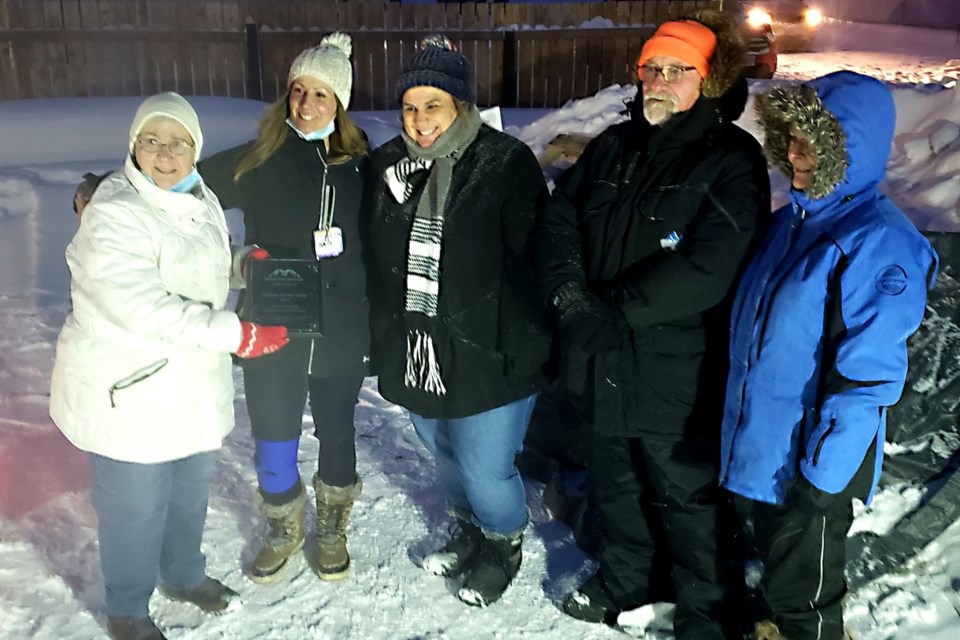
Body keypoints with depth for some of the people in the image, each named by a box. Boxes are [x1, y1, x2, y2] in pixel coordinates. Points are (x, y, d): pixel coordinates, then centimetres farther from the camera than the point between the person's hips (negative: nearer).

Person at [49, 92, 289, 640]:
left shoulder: (203, 201, 5)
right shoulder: (114, 215, -21)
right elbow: (142, 309, -32)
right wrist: (237, 335, -31)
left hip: (196, 386, 8)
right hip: (129, 392, -7)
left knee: (191, 490, 24)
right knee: (135, 507, 9)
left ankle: (184, 574, 49)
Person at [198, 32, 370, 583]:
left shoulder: (360, 168, -1)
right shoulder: (258, 161, -3)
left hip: (342, 334, 1)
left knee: (336, 432, 16)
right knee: (273, 441, 9)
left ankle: (333, 530, 40)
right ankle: (284, 529, 38)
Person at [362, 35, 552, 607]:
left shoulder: (507, 164, -13)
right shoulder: (389, 165, 2)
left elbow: (532, 261, -13)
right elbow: (375, 263, 10)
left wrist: (523, 347, -15)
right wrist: (379, 339, 12)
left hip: (486, 355, -5)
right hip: (414, 352, 6)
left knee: (485, 469, 1)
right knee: (444, 452, 23)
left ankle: (504, 545, 34)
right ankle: (469, 532, 50)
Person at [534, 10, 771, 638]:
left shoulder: (732, 159, -12)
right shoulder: (613, 147, 8)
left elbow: (707, 269, -24)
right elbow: (559, 218, 3)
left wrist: (615, 310, -20)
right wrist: (570, 294, -14)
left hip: (678, 374, -6)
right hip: (607, 364, 6)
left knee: (688, 496, 11)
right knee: (617, 482, 24)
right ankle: (628, 579, 49)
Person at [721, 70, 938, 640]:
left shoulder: (881, 245, -21)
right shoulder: (791, 220, 4)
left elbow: (866, 377, -22)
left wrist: (821, 475, -19)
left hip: (811, 466, -7)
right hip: (759, 451, 7)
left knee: (803, 593, 14)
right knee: (777, 565, 27)